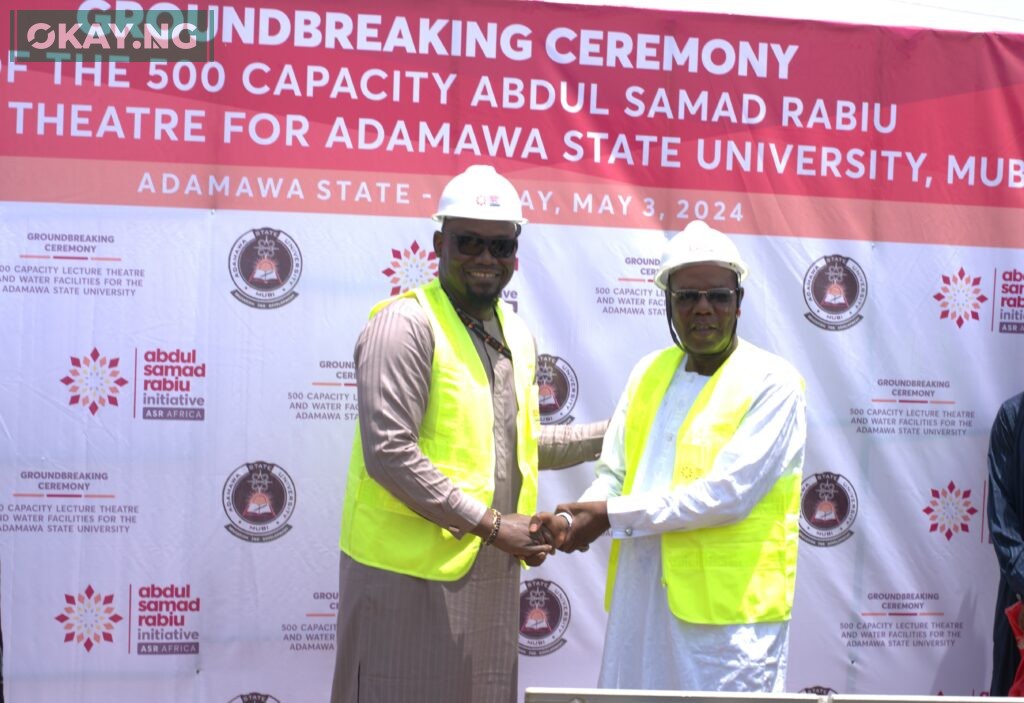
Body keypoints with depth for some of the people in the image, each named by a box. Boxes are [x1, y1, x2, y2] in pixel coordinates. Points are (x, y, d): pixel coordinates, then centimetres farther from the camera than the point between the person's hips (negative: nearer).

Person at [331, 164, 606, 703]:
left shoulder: (517, 336, 13)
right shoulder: (406, 324, -12)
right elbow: (389, 454, -20)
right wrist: (491, 525, -18)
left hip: (491, 574, 7)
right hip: (411, 572, -7)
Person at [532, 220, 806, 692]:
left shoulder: (772, 383, -7)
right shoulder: (649, 373, 13)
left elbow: (728, 493, -17)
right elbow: (613, 473, 12)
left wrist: (612, 515, -15)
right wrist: (571, 521, -10)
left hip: (729, 606, -5)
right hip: (640, 599, 6)